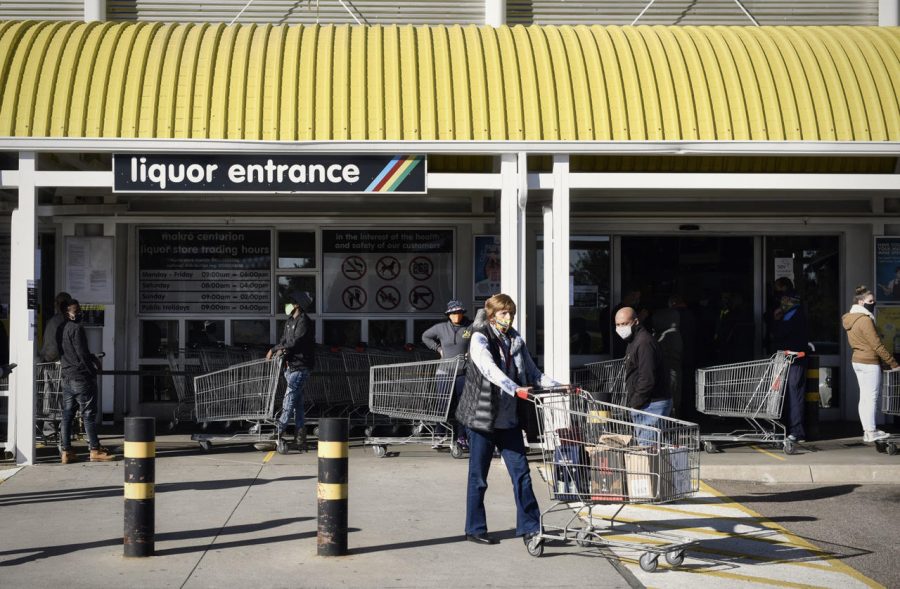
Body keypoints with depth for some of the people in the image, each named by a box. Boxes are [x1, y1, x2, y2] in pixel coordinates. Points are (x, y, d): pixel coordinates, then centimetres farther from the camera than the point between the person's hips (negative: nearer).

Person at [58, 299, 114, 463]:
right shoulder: (76, 328, -13)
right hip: (81, 376, -8)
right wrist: (93, 370, -4)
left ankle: (65, 451, 7)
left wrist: (92, 357, 11)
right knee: (89, 414, -3)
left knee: (67, 414, 7)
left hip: (66, 377, 8)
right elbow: (82, 354, -16)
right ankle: (95, 450, -1)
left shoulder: (62, 329, 13)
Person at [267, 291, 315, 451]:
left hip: (300, 367, -9)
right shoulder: (290, 321, 17)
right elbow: (284, 340, 18)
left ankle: (278, 433, -12)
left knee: (289, 400, -10)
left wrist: (275, 349, -9)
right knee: (297, 402, 8)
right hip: (291, 366, 9)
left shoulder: (304, 322, -12)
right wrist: (280, 350, -3)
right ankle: (300, 437, 10)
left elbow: (295, 343, -18)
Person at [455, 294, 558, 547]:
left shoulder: (515, 340, 10)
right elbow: (489, 369, -25)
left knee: (521, 473, 1)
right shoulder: (480, 338, -9)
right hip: (482, 417, -5)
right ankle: (475, 529, 17)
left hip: (509, 419, 5)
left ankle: (529, 527, 6)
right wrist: (515, 389, -39)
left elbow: (532, 372, 13)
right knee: (478, 477, 5)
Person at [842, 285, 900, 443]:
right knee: (871, 397, -5)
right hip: (870, 362, -9)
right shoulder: (865, 320, -18)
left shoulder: (850, 319, 12)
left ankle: (867, 430, 14)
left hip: (857, 360, 9)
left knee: (864, 397, 11)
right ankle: (871, 432, -3)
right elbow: (877, 345, -19)